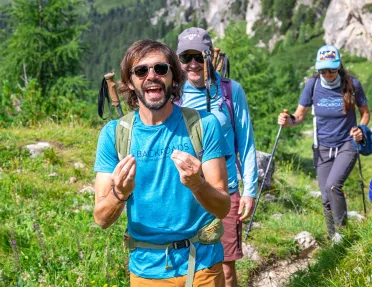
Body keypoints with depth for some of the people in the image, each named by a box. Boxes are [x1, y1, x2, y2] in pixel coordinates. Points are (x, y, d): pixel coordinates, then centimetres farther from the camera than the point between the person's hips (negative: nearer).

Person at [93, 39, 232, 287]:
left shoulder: (205, 125, -10)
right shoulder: (113, 134, -6)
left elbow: (223, 208, -12)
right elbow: (102, 219, -8)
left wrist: (197, 184, -32)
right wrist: (119, 193, -29)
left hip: (201, 264, -1)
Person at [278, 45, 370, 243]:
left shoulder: (352, 84, -10)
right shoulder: (313, 85, -8)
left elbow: (365, 112, 4)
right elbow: (299, 116, -3)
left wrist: (361, 130, -16)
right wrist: (288, 120, -25)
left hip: (346, 145, -2)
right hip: (323, 148, 2)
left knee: (333, 185, -25)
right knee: (326, 199, 4)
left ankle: (342, 227, -3)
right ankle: (334, 239, 24)